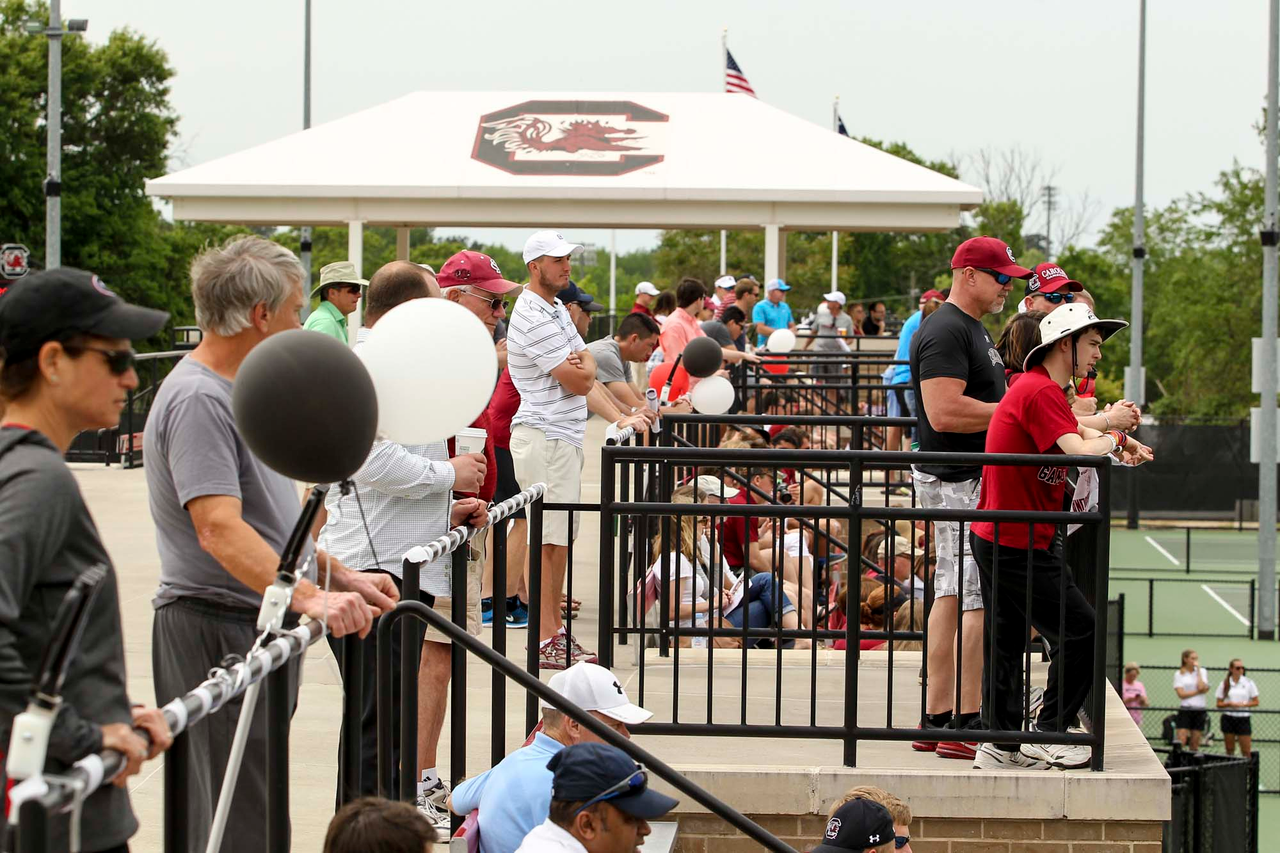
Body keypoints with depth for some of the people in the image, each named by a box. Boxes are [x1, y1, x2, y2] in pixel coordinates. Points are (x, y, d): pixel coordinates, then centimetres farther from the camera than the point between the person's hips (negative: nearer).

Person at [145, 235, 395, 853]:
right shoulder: (197, 401, -18)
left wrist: (340, 576, 19)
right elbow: (219, 529, -29)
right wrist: (308, 596, -38)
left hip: (260, 629, 11)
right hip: (215, 633, -11)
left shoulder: (237, 391, 17)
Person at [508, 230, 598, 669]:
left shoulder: (558, 310, 17)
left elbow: (587, 366, 15)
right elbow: (579, 382, -18)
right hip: (545, 438, -10)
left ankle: (554, 628, 19)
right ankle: (545, 641, -11)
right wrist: (580, 367, 3)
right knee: (547, 541, -11)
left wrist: (580, 363, -6)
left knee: (559, 537, 13)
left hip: (563, 436, 10)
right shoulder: (534, 317, -17)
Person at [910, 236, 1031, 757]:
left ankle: (937, 719, 15)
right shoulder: (945, 332, -15)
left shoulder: (972, 329, 19)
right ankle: (967, 721, -8)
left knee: (952, 595, 11)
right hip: (959, 483, -11)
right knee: (980, 597, -10)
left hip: (971, 481, 11)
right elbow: (944, 411, -25)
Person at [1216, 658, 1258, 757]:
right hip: (1228, 718, 1)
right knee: (1229, 750, 5)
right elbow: (1219, 704, 5)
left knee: (1246, 751, -5)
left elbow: (1255, 702, 3)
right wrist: (1230, 704, -14)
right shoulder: (1224, 684, 3)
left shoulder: (1248, 683, 1)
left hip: (1243, 718, -1)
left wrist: (1243, 704, -14)